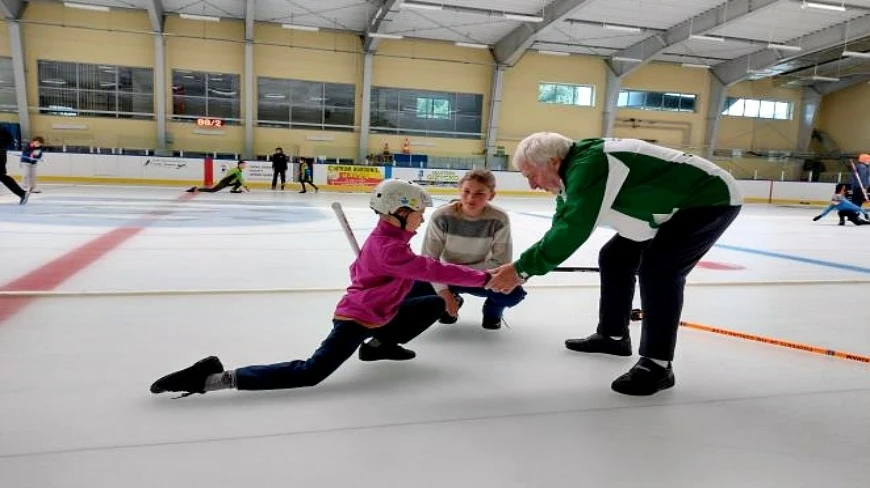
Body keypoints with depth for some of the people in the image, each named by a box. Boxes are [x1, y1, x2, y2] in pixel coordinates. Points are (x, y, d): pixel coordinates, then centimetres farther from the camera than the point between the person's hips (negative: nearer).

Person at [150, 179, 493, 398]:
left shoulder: (385, 238, 10)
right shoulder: (389, 248, -23)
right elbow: (432, 270, -28)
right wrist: (482, 277, -24)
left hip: (377, 313, 11)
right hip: (357, 319, -10)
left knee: (437, 304, 12)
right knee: (308, 374, -18)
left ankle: (380, 343, 17)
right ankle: (216, 377, -13)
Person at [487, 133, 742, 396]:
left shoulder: (590, 165, -31)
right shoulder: (575, 170, 0)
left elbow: (572, 230, -37)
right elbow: (560, 228, 4)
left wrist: (522, 269, -30)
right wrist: (522, 268, -4)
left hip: (713, 198, -10)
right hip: (673, 203, 10)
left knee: (657, 268, -23)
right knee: (615, 257, 10)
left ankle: (658, 365, -13)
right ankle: (613, 336, 23)